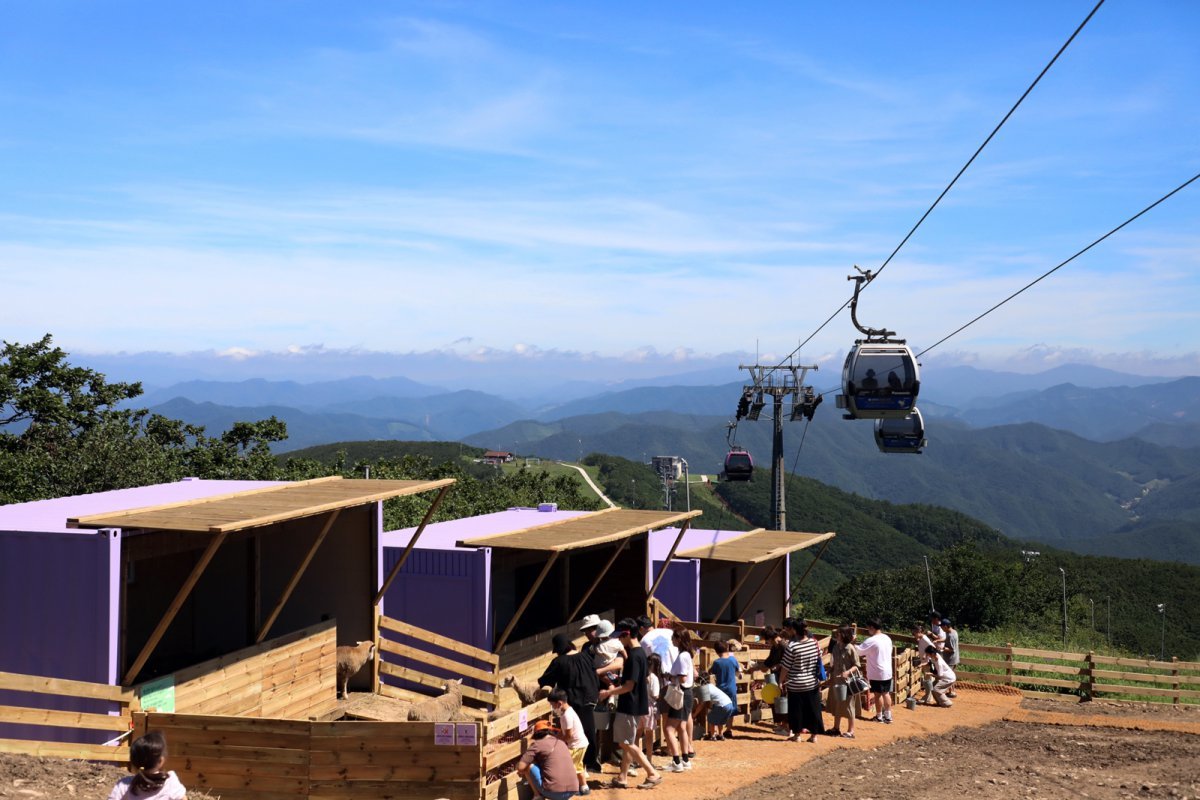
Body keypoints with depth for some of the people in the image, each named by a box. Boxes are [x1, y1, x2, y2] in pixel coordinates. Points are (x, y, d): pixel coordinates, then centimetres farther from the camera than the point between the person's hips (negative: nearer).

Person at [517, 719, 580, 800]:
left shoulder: (538, 744, 2)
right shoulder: (561, 743, 21)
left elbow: (521, 767, -3)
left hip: (553, 791, -6)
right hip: (572, 791, 6)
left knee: (527, 765, 9)